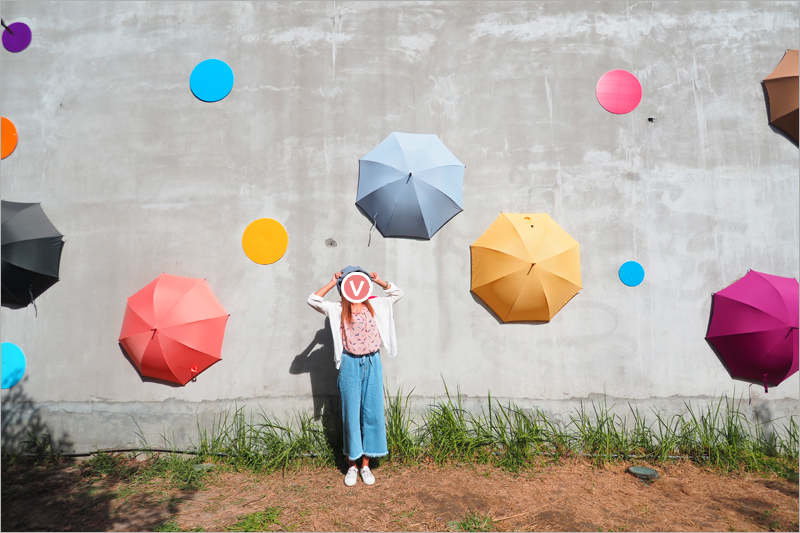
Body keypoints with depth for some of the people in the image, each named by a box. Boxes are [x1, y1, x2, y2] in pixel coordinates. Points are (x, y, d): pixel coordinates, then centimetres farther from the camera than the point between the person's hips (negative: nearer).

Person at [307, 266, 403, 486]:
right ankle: (352, 464, 21)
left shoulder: (374, 305, 8)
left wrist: (378, 281, 6)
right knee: (351, 413, 6)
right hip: (350, 364, -2)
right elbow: (313, 300, -9)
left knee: (372, 412, 6)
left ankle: (365, 464, 20)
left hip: (372, 363, 2)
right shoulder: (337, 309, 1)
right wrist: (332, 283, -2)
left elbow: (397, 293, 16)